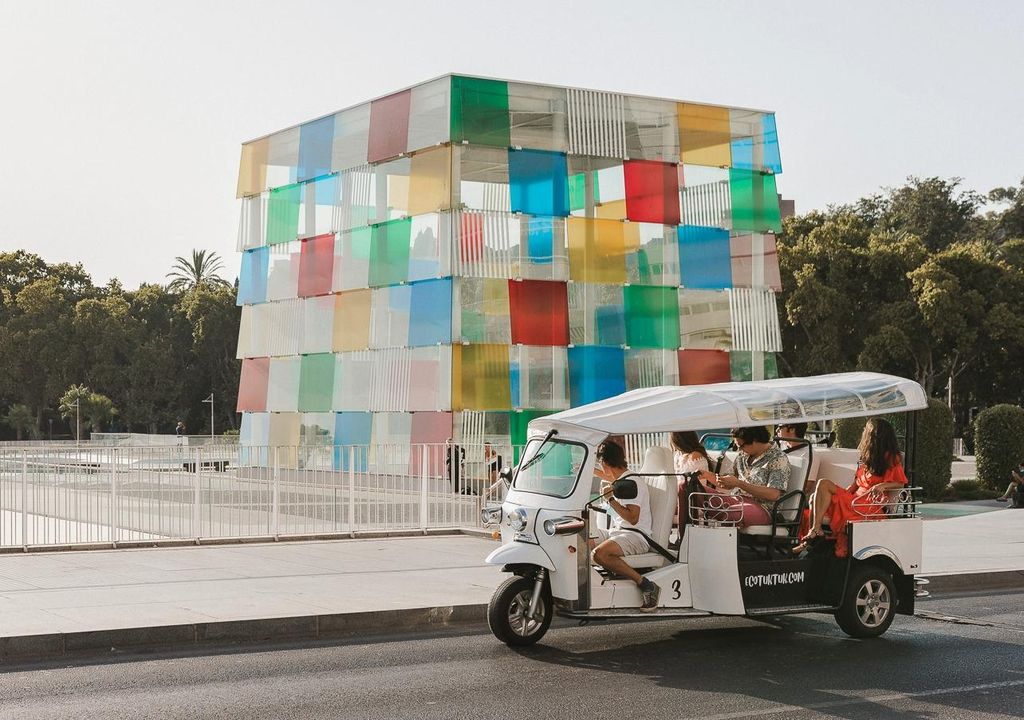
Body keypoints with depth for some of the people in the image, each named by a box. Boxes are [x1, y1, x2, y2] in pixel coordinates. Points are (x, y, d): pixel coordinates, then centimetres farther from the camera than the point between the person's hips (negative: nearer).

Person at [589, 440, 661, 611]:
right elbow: (609, 477, 44)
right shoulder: (618, 480, 15)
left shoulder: (634, 482, -14)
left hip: (636, 536, -9)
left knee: (600, 553, -36)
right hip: (615, 531, 9)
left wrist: (611, 499, -22)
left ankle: (646, 585, -26)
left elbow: (633, 519, -21)